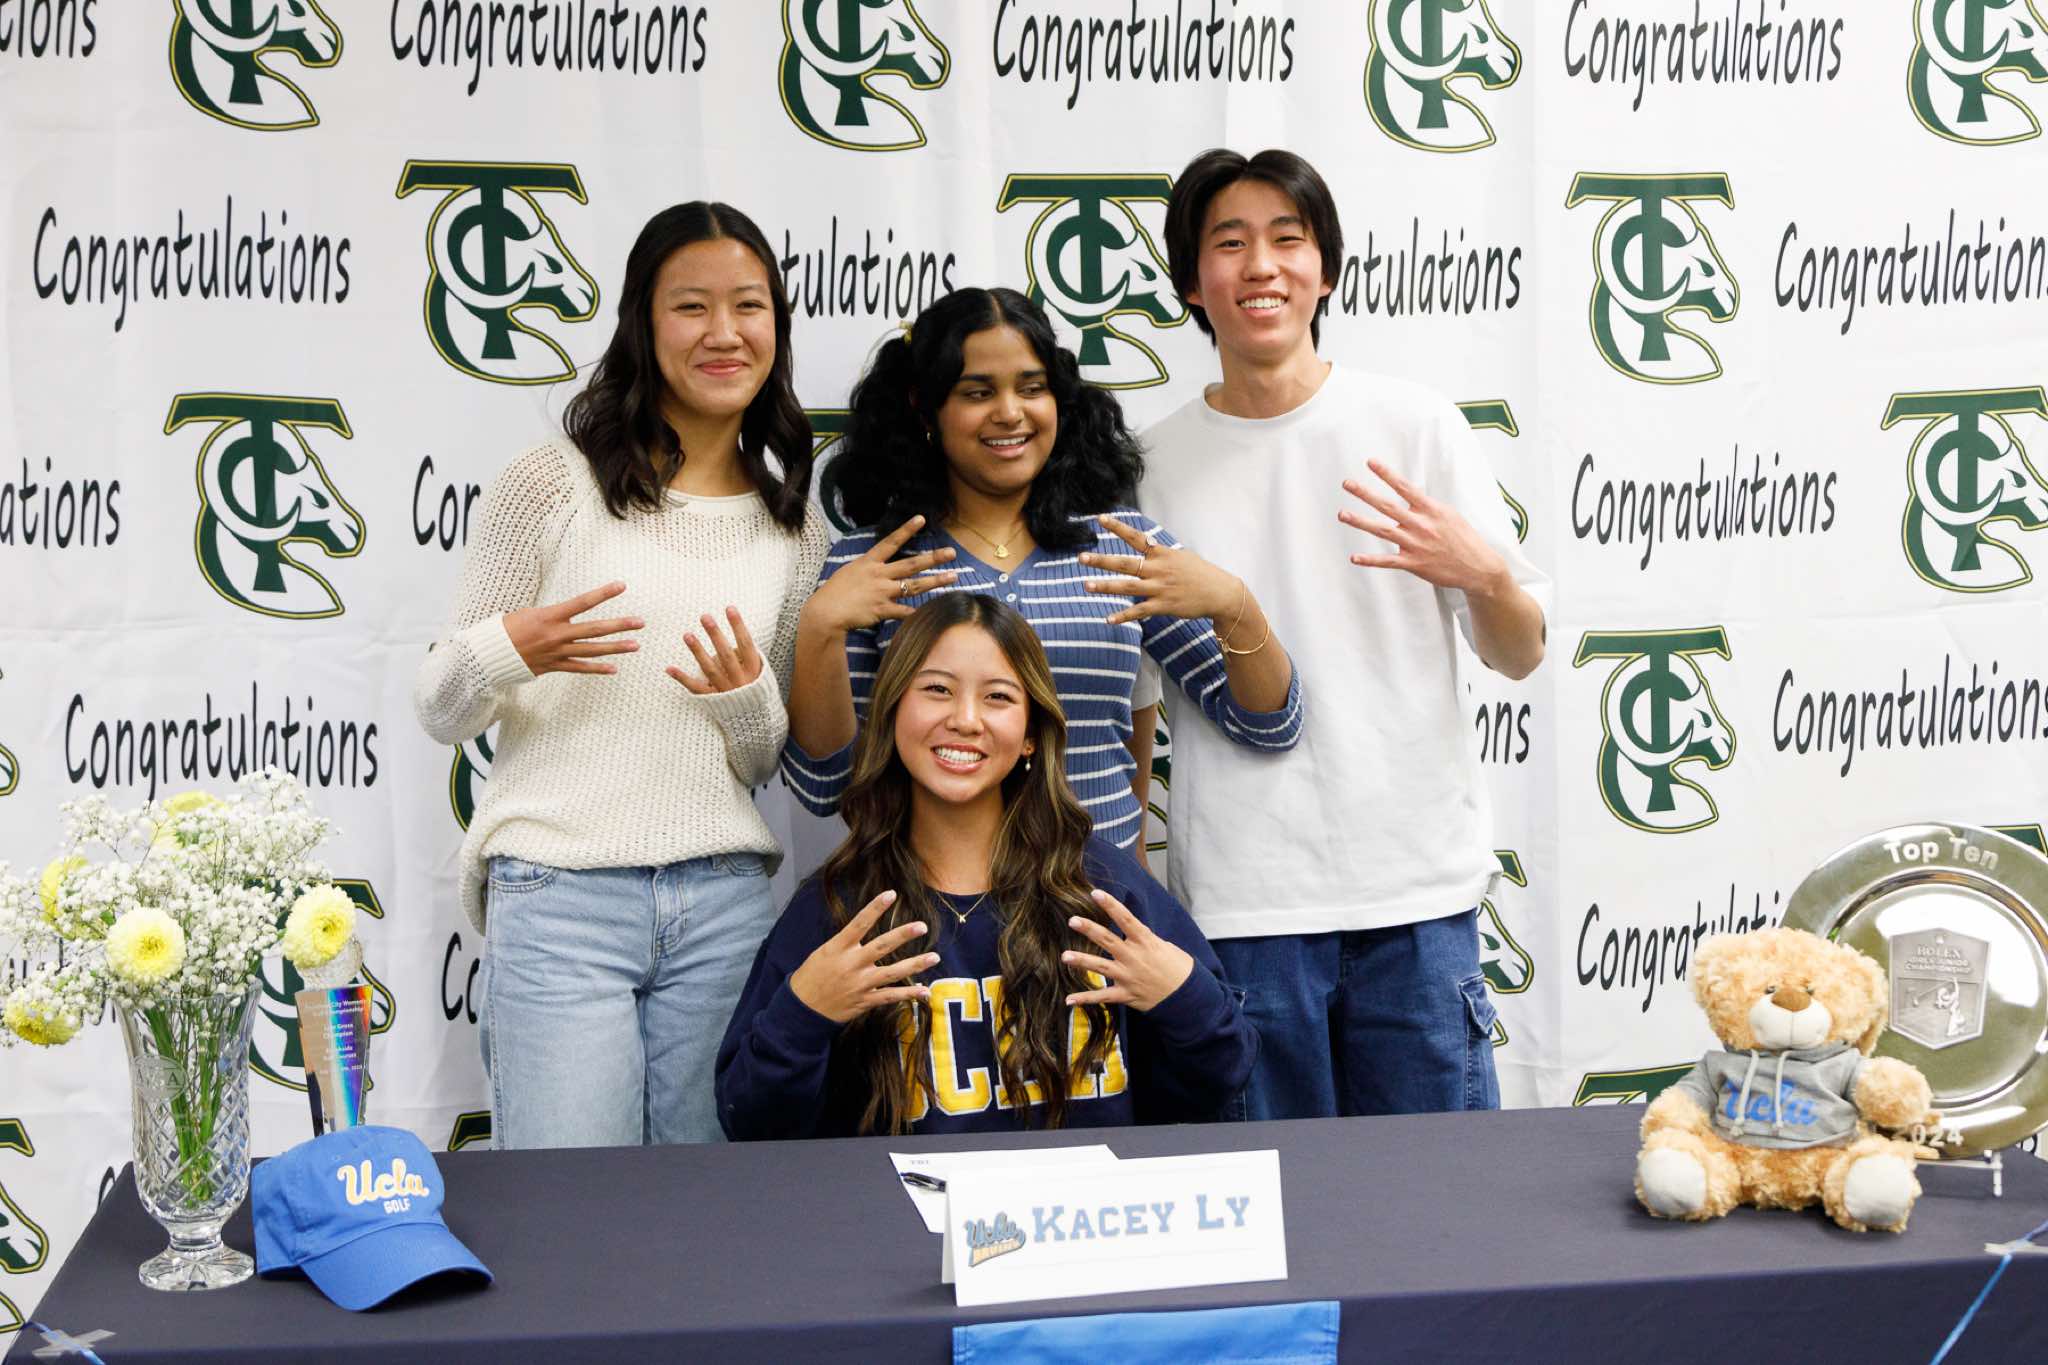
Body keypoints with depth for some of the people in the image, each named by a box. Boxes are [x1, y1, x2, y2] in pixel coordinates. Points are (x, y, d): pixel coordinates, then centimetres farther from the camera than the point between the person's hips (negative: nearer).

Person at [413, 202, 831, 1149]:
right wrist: (511, 650, -17)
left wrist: (748, 697, -6)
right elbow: (439, 711, 3)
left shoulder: (794, 527, 12)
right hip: (557, 896, -3)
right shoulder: (555, 483, -1)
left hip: (724, 901, 4)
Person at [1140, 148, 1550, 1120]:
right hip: (1238, 900, 1)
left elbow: (1521, 656, 3)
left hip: (1416, 884, 0)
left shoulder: (1416, 427, 2)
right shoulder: (1155, 464, 5)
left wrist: (1484, 574, -17)